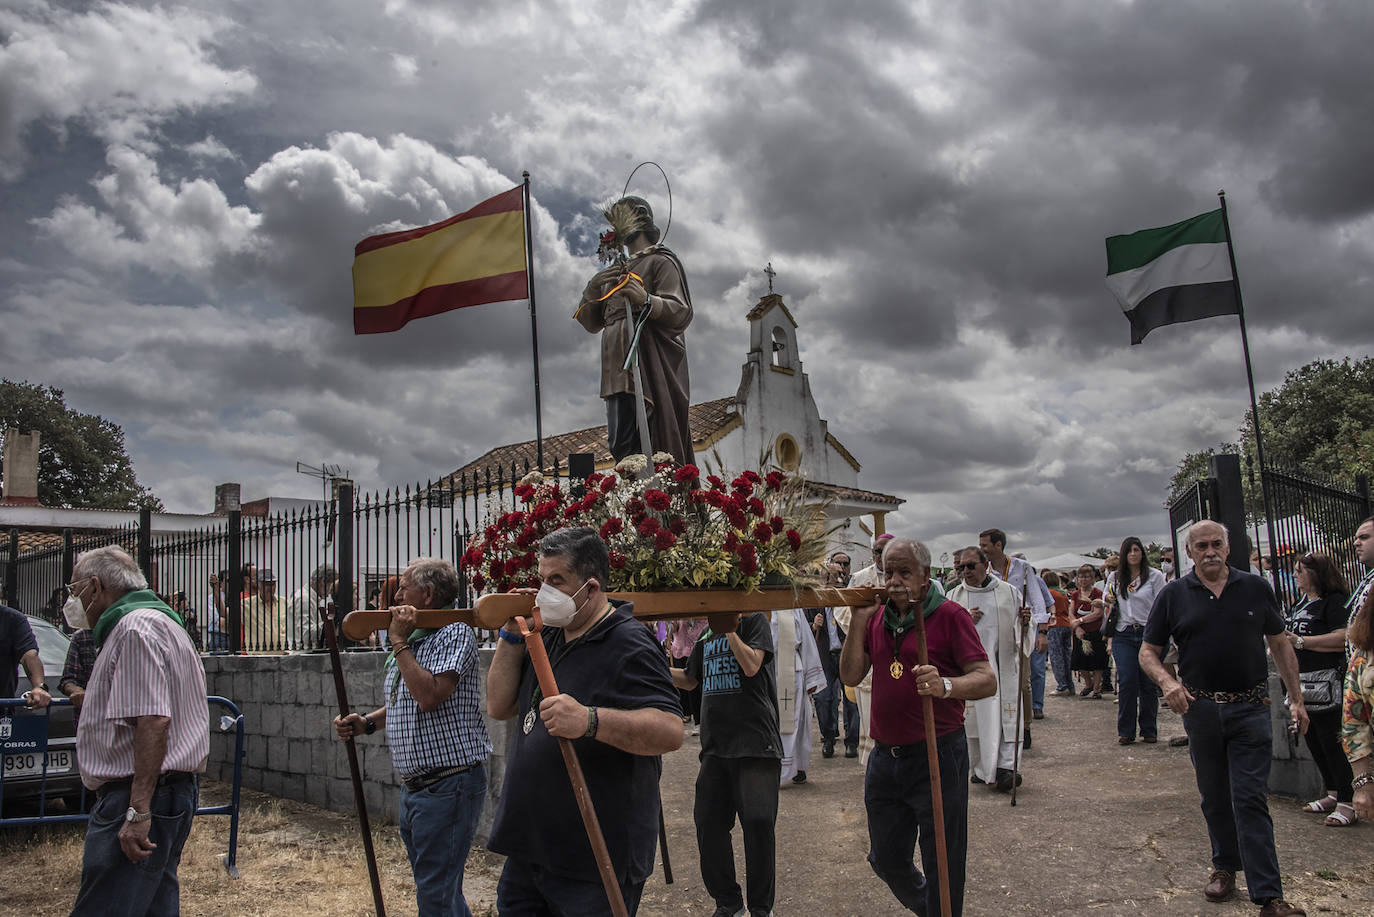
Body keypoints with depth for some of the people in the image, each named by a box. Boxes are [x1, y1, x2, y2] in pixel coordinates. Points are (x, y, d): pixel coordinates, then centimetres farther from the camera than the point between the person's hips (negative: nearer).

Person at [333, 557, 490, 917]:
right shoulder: (411, 639, 15)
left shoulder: (454, 634, -13)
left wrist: (399, 643, -17)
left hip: (447, 786, -10)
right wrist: (365, 723, 7)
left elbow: (429, 696, -26)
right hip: (413, 788, 10)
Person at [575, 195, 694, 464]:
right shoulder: (616, 271, 28)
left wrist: (646, 300, -27)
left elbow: (682, 314, -8)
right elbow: (592, 324, 21)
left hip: (650, 370, -7)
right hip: (618, 373, 7)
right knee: (620, 445, -1)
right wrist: (592, 290, 1)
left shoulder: (661, 261, 5)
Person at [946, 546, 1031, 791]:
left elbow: (1020, 633, 11)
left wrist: (1024, 624, -12)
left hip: (1004, 665, 0)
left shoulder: (1008, 592, 8)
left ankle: (1005, 766, -8)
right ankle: (983, 768, 8)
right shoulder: (953, 596, 9)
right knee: (976, 716, -1)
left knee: (1006, 715, -8)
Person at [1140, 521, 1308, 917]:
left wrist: (1296, 699, 8)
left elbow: (1280, 645, 11)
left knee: (1251, 800, -5)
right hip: (1199, 709, 1)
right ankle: (1225, 867, 32)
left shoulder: (1255, 588, 4)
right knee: (1215, 799, 13)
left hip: (1251, 709, -1)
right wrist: (1167, 682, -15)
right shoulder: (1173, 595, 2)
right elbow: (1148, 652, 5)